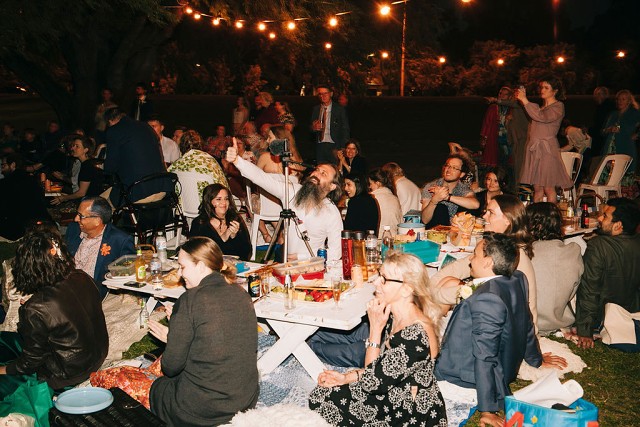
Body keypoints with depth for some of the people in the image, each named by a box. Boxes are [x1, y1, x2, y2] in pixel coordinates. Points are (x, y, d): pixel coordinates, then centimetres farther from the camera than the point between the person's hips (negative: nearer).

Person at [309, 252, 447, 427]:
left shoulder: (416, 336, -31)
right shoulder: (394, 317, -2)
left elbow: (372, 382, -22)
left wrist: (375, 329, -22)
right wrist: (345, 377, -1)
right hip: (394, 396, 8)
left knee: (322, 403, -5)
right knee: (320, 396, 5)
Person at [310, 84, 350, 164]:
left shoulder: (339, 109, 1)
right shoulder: (316, 109, 13)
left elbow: (345, 130, 0)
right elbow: (312, 126, 19)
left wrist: (343, 148, -8)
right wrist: (313, 128, -7)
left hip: (333, 146, -3)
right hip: (320, 146, 3)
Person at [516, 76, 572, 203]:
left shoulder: (558, 106, -3)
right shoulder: (540, 106, 20)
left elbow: (542, 117, -20)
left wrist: (525, 100, -19)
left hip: (547, 149, -6)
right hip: (534, 148, 7)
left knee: (548, 189, -6)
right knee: (537, 189, 5)